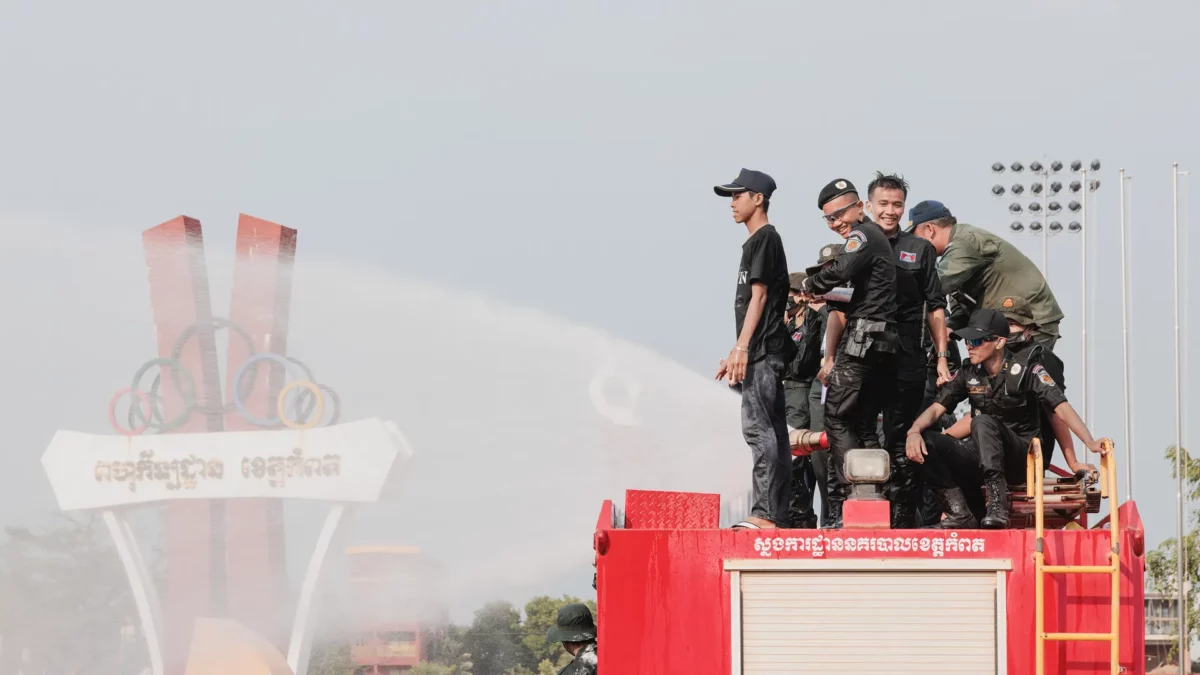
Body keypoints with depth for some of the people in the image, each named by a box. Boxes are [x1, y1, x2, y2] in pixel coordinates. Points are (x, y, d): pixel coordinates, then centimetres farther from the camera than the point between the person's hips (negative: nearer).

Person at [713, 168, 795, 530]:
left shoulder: (765, 238, -8)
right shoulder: (756, 242, 21)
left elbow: (759, 296, -15)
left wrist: (742, 346, -21)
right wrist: (736, 355, 23)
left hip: (763, 350, -11)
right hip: (763, 352, 11)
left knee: (757, 426, -16)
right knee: (773, 432, 8)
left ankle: (764, 513, -23)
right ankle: (778, 516, 10)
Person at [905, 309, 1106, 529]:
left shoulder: (1026, 370, -8)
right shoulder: (968, 374, 5)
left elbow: (1062, 408, -17)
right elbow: (936, 409, 3)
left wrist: (1091, 443, -31)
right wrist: (914, 431, -19)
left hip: (1021, 460, -5)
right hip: (981, 460, 5)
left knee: (983, 423, -33)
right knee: (924, 442, -18)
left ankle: (998, 504, -38)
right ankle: (960, 514, -24)